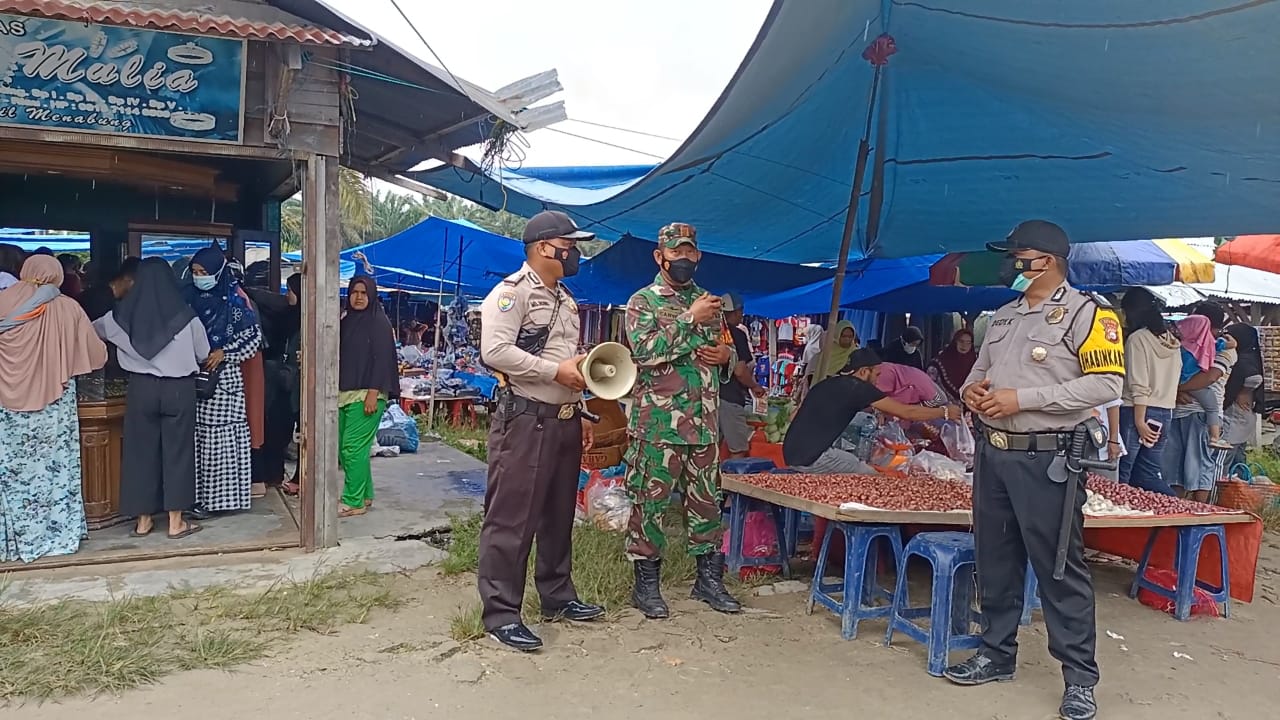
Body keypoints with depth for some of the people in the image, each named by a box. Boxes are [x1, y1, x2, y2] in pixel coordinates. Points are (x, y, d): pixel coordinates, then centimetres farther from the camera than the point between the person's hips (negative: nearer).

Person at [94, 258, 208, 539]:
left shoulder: (123, 314, -3)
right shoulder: (184, 314, -9)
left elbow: (92, 330, 18)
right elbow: (203, 353, 3)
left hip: (142, 387, 2)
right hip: (179, 388, -2)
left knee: (141, 449, 11)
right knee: (177, 450, 5)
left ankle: (142, 520, 18)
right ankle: (176, 522, 8)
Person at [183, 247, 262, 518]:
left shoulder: (233, 300, -3)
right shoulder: (187, 297, 8)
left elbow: (254, 334, 0)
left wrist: (225, 352, -8)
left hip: (223, 377, -3)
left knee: (220, 436, -3)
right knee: (195, 437, 2)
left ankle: (218, 495, 3)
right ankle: (196, 495, 9)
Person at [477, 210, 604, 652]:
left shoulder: (565, 300, 19)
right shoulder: (512, 291, -9)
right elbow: (495, 351, -22)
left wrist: (580, 414, 20)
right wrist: (556, 370, -20)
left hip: (563, 421, 9)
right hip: (525, 420, -9)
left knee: (559, 515, 17)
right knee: (512, 519, -4)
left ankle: (557, 596, 30)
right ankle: (501, 613, 3)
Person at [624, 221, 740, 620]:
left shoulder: (708, 301, 15)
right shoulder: (643, 300, -2)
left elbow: (729, 353, 23)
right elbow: (644, 350, -18)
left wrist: (726, 355, -1)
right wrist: (690, 319, -18)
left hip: (705, 422, 5)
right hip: (658, 423, -5)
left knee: (707, 499, 11)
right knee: (651, 501, 1)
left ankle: (709, 578, 24)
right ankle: (646, 582, 13)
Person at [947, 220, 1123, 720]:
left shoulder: (1088, 312, -8)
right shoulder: (1004, 315, 15)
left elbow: (1105, 384, -16)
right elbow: (981, 368, 24)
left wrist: (1023, 399, -20)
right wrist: (971, 387, -1)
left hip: (1047, 462, -7)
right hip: (992, 454, 7)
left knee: (1060, 569, -1)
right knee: (995, 561, 14)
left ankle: (1080, 678, 12)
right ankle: (997, 654, 28)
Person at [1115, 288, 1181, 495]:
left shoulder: (1138, 338, -9)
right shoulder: (1171, 340, 14)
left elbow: (1139, 386, -14)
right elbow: (1172, 381, 16)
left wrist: (1139, 421, -15)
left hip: (1138, 413, -8)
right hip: (1165, 413, 8)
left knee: (1121, 474, -2)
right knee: (1149, 475, 11)